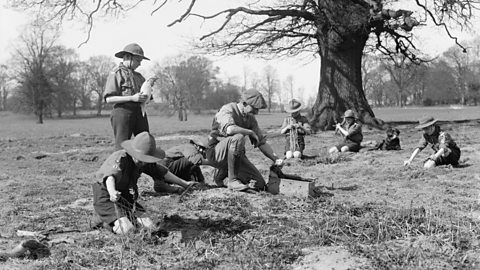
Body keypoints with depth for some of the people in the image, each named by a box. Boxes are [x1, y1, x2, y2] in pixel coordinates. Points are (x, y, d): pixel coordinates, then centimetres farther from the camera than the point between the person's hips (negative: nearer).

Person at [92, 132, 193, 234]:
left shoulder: (144, 162, -4)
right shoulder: (120, 159, -28)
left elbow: (161, 172, 9)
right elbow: (110, 176, -46)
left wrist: (183, 183, 15)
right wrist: (112, 192, -69)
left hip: (126, 198, 7)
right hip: (106, 198, -7)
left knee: (149, 226, -8)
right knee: (126, 229, -26)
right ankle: (111, 221, 5)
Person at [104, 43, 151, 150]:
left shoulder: (138, 76, 20)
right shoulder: (116, 74, -1)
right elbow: (109, 99, -10)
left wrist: (146, 96, -2)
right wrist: (132, 98, -18)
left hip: (139, 112, 7)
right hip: (123, 112, -7)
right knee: (122, 147, -7)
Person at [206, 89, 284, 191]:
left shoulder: (250, 118, 7)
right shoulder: (227, 110, -16)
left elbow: (262, 142, 9)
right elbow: (229, 129, -38)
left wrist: (276, 159, -5)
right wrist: (250, 132, -23)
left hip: (236, 154, 7)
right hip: (216, 152, -7)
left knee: (259, 184, -5)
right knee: (238, 137, -36)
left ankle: (222, 173, 16)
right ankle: (232, 180, -26)